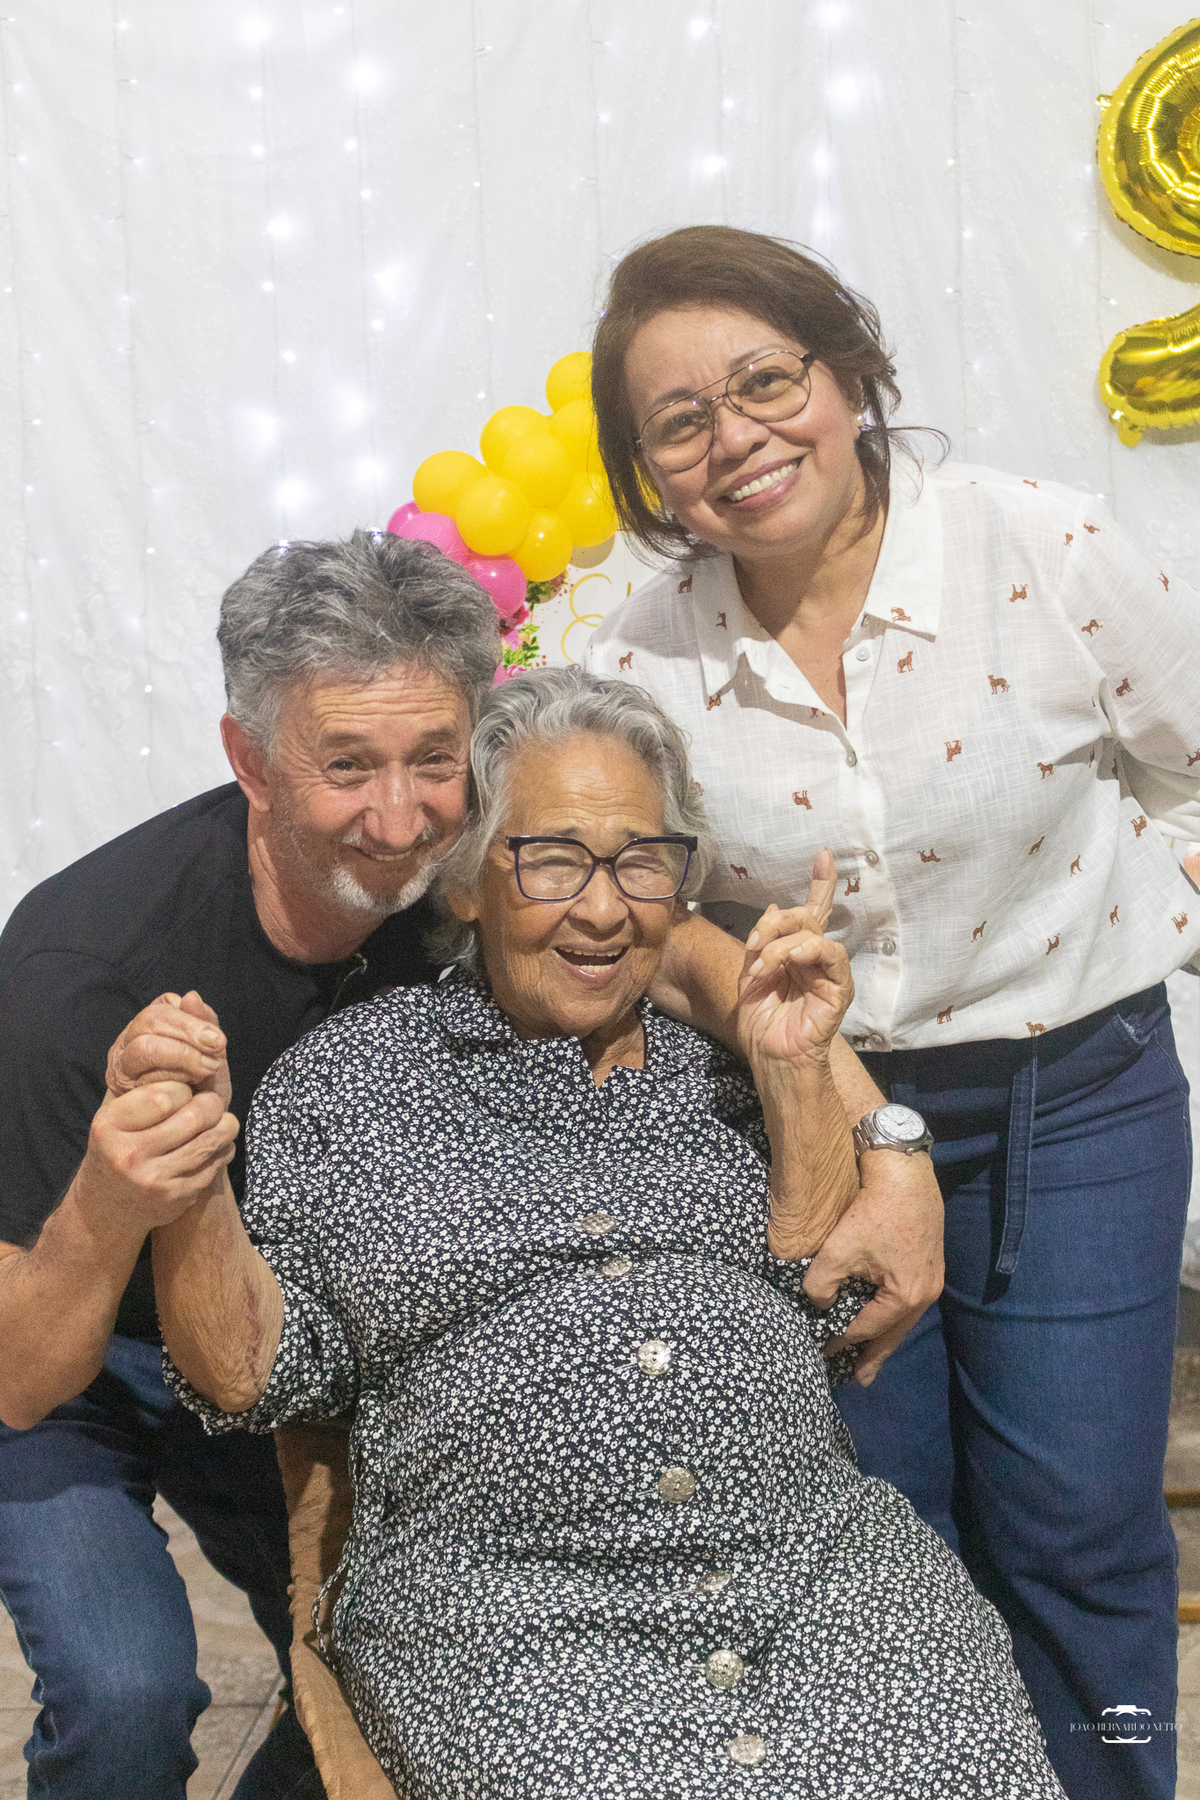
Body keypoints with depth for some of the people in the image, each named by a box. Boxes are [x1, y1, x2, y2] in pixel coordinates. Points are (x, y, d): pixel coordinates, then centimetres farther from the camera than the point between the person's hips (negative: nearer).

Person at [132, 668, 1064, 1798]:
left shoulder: (714, 1067, 14)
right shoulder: (342, 1081, 6)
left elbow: (832, 1294, 7)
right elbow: (258, 1374, 4)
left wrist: (794, 1075, -1)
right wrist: (187, 1206, -13)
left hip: (817, 1565, 3)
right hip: (511, 1616, -2)